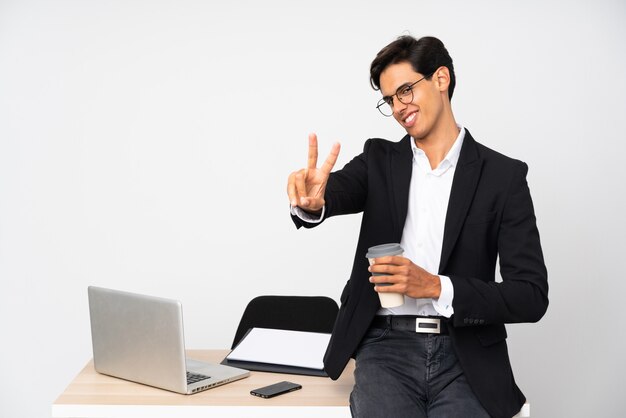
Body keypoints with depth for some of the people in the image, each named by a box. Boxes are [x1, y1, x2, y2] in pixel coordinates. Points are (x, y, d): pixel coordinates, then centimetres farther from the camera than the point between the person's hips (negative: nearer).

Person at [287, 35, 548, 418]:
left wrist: (437, 287, -15)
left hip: (465, 357, 0)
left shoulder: (504, 176, 2)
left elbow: (532, 296, -3)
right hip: (387, 347, 1)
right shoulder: (380, 160, 10)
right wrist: (312, 202, -36)